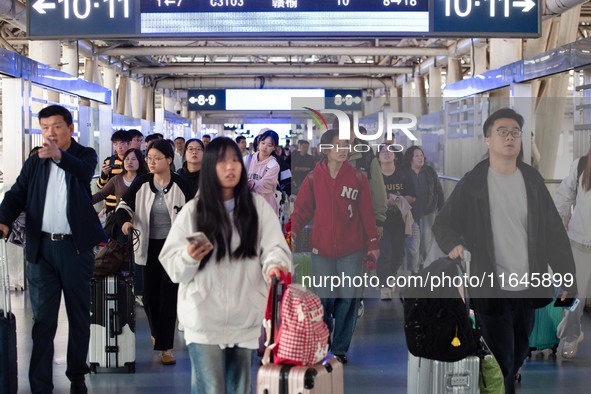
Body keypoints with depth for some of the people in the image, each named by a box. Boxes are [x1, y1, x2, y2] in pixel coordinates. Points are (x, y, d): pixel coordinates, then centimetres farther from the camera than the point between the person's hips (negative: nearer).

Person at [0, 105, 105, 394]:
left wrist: (59, 156, -43)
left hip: (76, 247, -2)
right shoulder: (35, 162, 9)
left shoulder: (85, 155, 0)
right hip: (42, 247, 2)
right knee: (43, 318, 1)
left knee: (79, 314, 9)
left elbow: (85, 171, -22)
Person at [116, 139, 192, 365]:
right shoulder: (142, 183, -3)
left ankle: (165, 346, 2)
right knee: (149, 295, 6)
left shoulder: (180, 185, -8)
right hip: (150, 245, 3)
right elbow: (124, 204, 4)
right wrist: (125, 220, -17)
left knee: (168, 295, -4)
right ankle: (157, 332, 34)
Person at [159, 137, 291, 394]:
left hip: (245, 318, 2)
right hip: (204, 320, -2)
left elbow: (275, 247, -8)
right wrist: (190, 257, -25)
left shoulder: (258, 206, 1)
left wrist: (274, 266, -31)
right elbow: (172, 266, -3)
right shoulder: (193, 211, 0)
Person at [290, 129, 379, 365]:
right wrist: (293, 231, -14)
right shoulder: (314, 178, 2)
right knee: (323, 299, 3)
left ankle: (340, 349, 14)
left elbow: (367, 212, 2)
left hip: (351, 250, 0)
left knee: (348, 299, 2)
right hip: (322, 248, 0)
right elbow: (302, 210, 1)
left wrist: (373, 243, 1)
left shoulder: (357, 177, 1)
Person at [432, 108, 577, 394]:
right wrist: (453, 243, -26)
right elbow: (443, 222, -3)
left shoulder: (532, 179, 5)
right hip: (492, 289, -4)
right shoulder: (472, 183, -4)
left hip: (528, 287, 4)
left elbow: (554, 231, 5)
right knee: (501, 363, 0)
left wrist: (568, 279, 0)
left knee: (518, 358, 14)